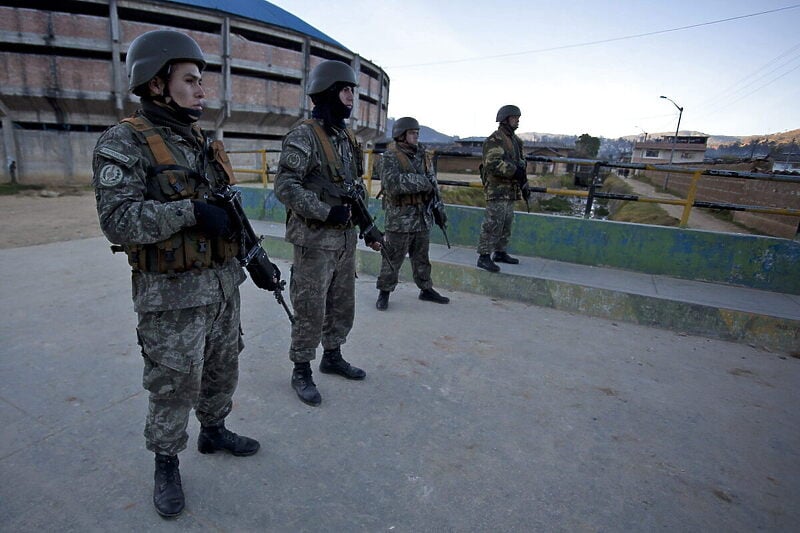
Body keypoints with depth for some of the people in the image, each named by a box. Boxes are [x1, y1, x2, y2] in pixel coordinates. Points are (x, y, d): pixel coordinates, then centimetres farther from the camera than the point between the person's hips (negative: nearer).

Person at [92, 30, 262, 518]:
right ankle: (166, 466, 30)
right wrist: (191, 211, -27)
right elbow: (118, 219, -21)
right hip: (173, 294, -6)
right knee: (175, 384, 6)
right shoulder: (124, 144, -10)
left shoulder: (203, 142, 11)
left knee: (223, 368, 19)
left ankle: (214, 432, 42)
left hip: (223, 283, 7)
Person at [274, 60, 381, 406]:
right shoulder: (304, 136, -12)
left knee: (342, 306, 17)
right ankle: (301, 373, 20)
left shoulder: (347, 138, 13)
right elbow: (285, 187, -18)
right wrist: (326, 212, -21)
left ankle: (332, 357, 36)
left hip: (345, 239, 8)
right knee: (311, 311, 2)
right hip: (315, 242, -8)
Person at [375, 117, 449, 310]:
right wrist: (420, 181, -21)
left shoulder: (421, 155, 12)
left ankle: (426, 289, 27)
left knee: (422, 257, 16)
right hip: (400, 218, -6)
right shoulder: (390, 156, -9)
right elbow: (392, 184, -23)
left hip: (423, 216, 6)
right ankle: (384, 292, 15)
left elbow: (432, 183, 19)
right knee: (393, 258, 2)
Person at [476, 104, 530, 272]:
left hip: (510, 190, 9)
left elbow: (521, 163, 25)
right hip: (497, 190, -9)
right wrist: (514, 170, -23)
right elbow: (493, 164, -24)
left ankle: (500, 253, 24)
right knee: (493, 224, -10)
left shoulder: (515, 140, 18)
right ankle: (484, 257, -6)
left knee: (506, 224, 14)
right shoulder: (494, 140, -12)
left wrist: (524, 184, 17)